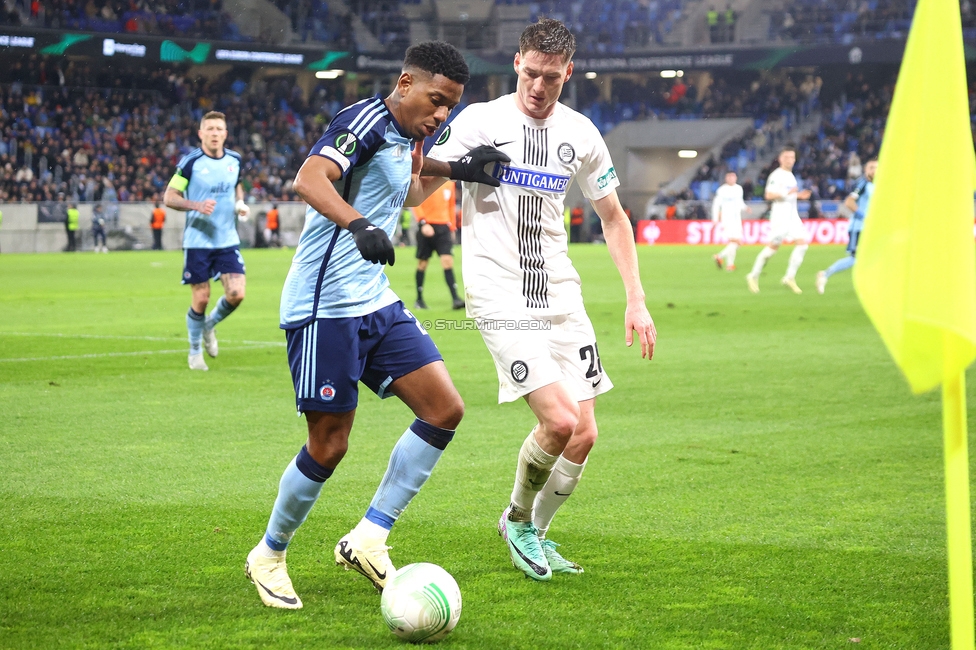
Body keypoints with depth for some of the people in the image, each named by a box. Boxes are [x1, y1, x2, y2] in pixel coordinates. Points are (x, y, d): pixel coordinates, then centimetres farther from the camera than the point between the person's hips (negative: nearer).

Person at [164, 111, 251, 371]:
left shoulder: (235, 160, 5)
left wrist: (241, 203, 5)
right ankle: (195, 352, 20)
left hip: (228, 240, 4)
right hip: (198, 240, -4)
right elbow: (169, 197, -8)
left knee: (236, 294, -10)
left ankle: (210, 324, 22)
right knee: (201, 299, -1)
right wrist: (197, 205, -24)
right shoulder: (191, 162, -9)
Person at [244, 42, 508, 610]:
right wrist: (359, 224, -47)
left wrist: (459, 171, 33)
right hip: (325, 306, -9)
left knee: (445, 409, -1)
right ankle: (268, 556, 18)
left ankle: (368, 541, 4)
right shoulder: (368, 120, -13)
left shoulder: (405, 139, 14)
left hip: (375, 302, 9)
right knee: (330, 445, -5)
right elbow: (309, 179, -32)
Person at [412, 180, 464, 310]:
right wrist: (423, 223, -19)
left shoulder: (449, 183, 10)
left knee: (447, 261, -9)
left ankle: (455, 299, -13)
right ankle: (419, 300, 17)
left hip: (443, 226, 3)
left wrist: (452, 228, 15)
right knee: (422, 263, 5)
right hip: (427, 227, -3)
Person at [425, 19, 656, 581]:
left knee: (585, 435, 2)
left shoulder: (581, 134, 7)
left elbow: (613, 218, 16)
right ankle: (518, 520, 10)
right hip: (501, 298, -5)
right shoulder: (481, 120, -5)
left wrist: (636, 300, 10)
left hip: (561, 295, 5)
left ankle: (537, 535, 24)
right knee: (559, 420, -18)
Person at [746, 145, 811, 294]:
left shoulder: (791, 176, 18)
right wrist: (787, 193, -28)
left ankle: (789, 277, -1)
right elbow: (769, 195, -20)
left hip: (793, 216, 8)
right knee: (773, 247, -5)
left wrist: (799, 195, 14)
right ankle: (753, 277, 8)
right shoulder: (776, 175, -10)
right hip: (780, 216, -8)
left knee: (803, 244, -6)